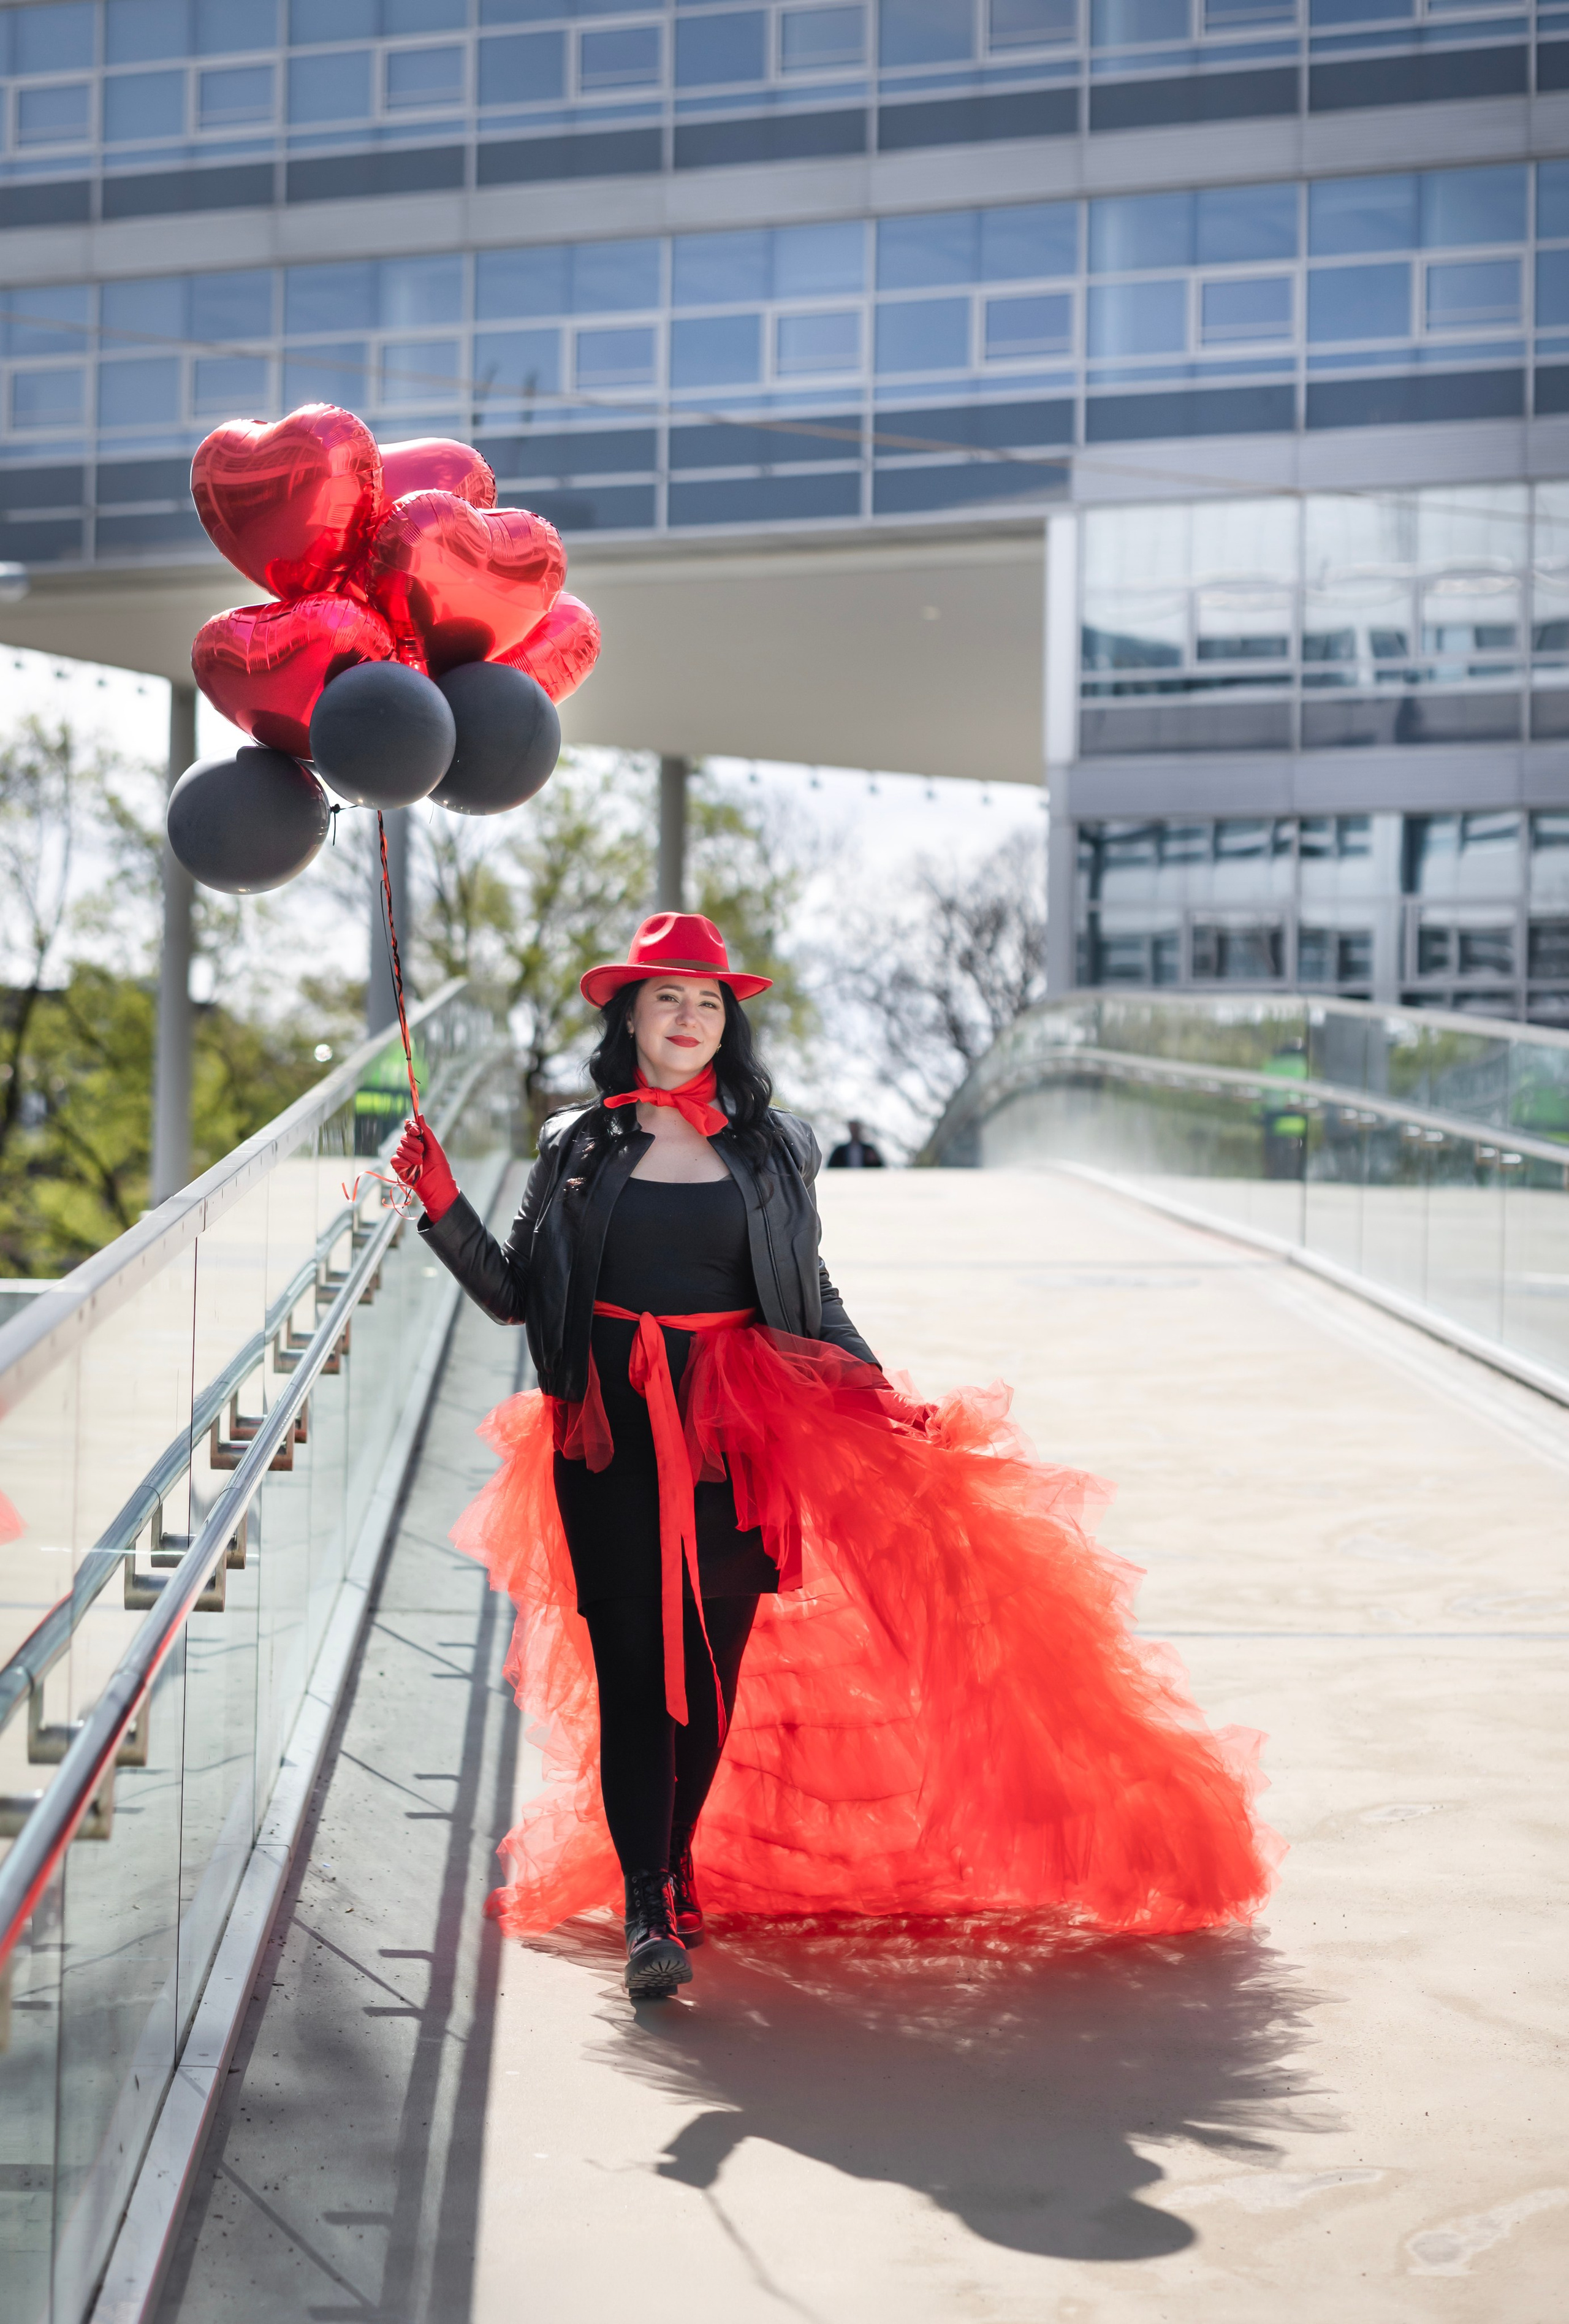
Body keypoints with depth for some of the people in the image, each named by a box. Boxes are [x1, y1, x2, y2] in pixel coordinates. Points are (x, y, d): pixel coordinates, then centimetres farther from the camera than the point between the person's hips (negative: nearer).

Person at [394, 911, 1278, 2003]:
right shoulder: (577, 1147, 7)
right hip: (609, 1431, -1)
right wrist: (444, 1205, -4)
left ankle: (673, 1862, 25)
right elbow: (515, 1293, 7)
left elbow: (813, 1299, 13)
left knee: (713, 1658, 4)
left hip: (737, 1429, 1)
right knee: (630, 1660, -7)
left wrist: (887, 1403, 6)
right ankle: (649, 1908, -6)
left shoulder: (770, 1148, 9)